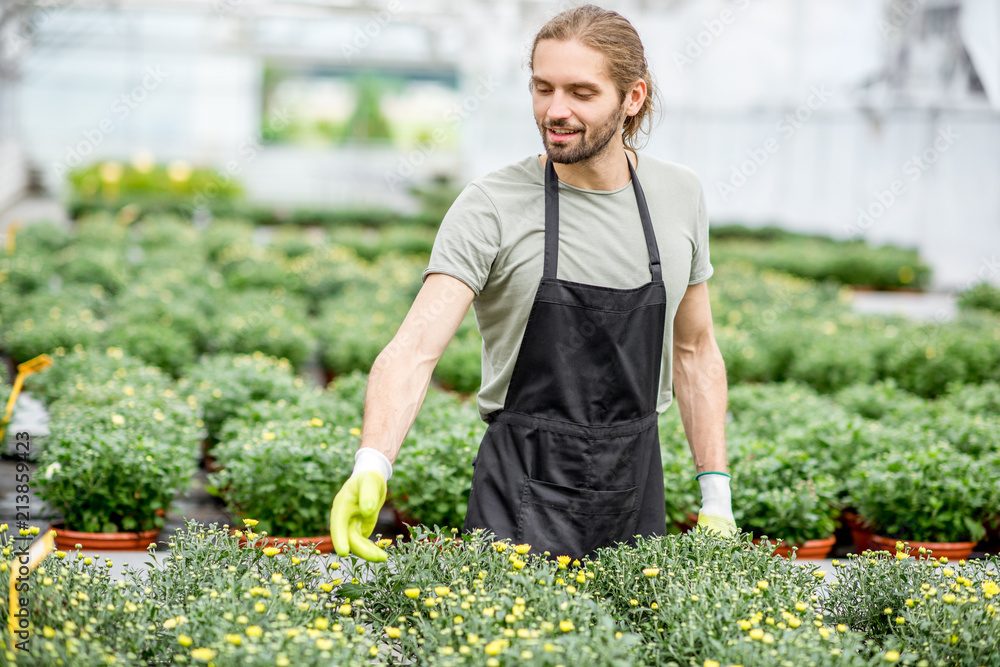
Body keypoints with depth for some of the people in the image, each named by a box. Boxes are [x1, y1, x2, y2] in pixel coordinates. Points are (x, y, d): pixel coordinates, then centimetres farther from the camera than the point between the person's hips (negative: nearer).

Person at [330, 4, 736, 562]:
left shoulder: (681, 196, 3)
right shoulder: (491, 208, -12)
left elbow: (694, 351, 11)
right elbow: (416, 348, -22)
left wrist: (718, 500, 7)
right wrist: (373, 464, -39)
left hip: (637, 491, 4)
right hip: (525, 496, -3)